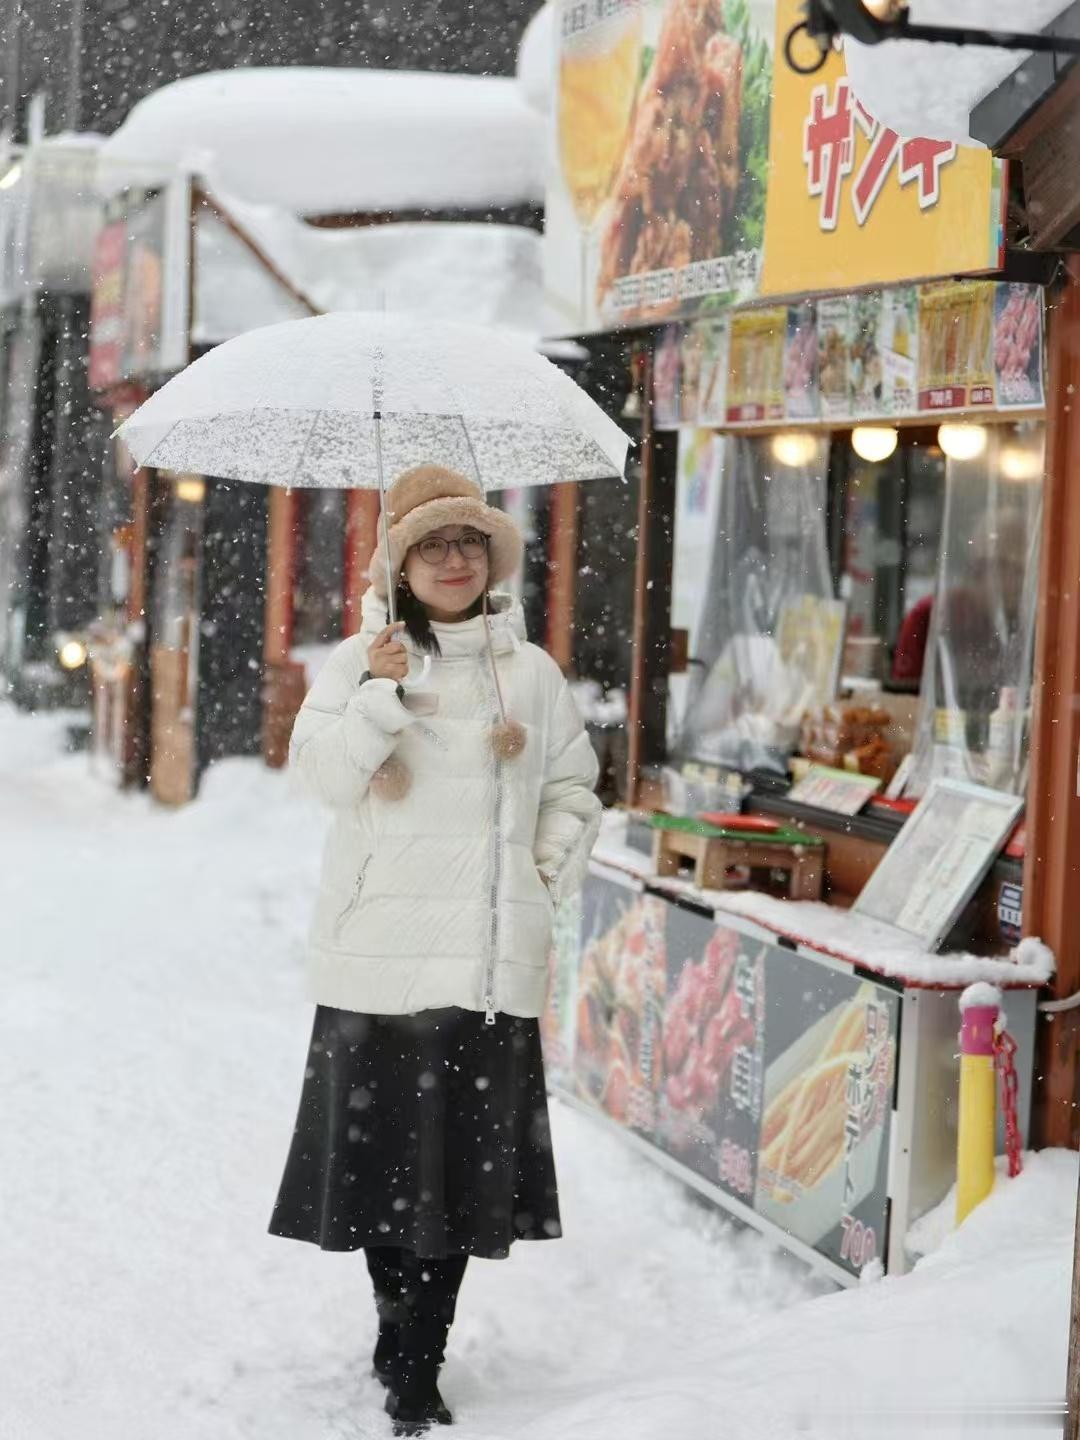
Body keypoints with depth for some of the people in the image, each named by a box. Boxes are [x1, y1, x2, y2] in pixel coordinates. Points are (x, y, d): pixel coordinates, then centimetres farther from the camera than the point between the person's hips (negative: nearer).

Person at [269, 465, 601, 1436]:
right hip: (382, 949, -1)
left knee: (466, 1153, -1)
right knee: (386, 1142, 1)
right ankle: (407, 1339, 17)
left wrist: (553, 874, 7)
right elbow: (328, 774, -7)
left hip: (491, 957, 1)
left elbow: (574, 789, 19)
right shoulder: (358, 662, 5)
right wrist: (381, 689, -16)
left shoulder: (530, 673, 11)